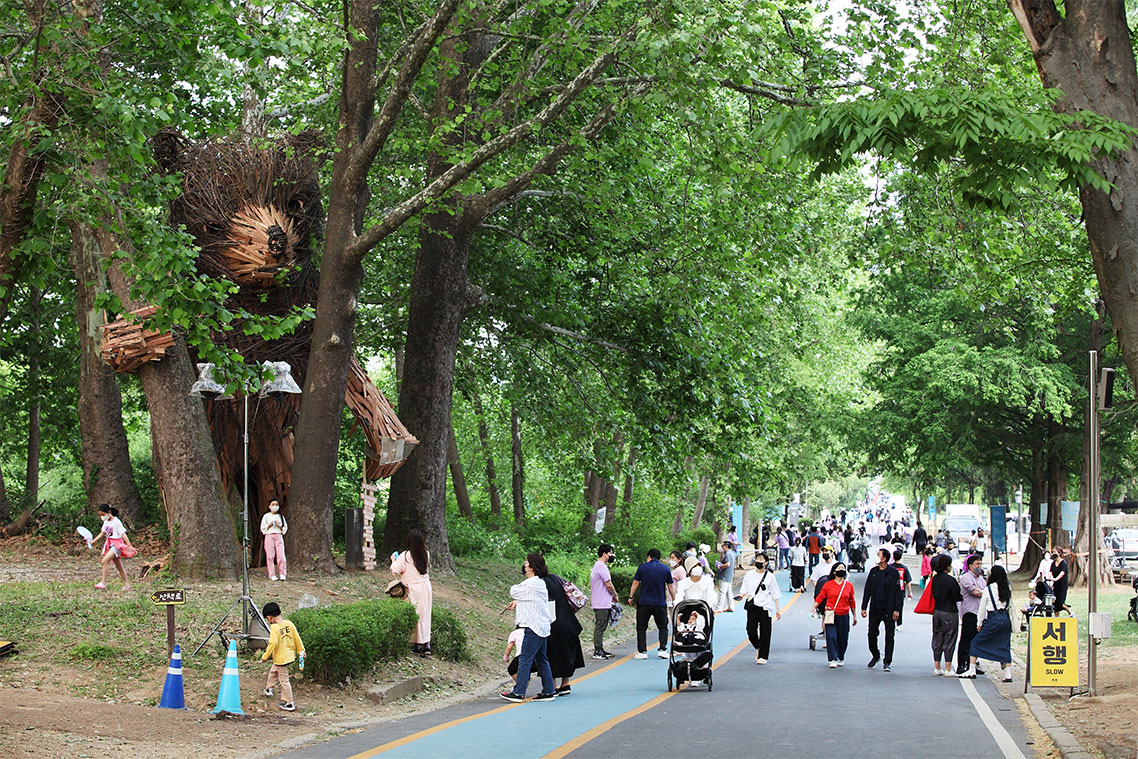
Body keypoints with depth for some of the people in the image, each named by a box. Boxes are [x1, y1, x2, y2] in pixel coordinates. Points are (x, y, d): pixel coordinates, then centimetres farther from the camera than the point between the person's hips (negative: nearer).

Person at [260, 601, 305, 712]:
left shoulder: (274, 627, -22)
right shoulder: (289, 624, -2)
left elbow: (273, 643, -27)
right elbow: (297, 638, 3)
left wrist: (265, 656, -16)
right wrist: (301, 651, 15)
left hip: (281, 658, -8)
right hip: (290, 655, 8)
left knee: (284, 680, 4)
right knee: (273, 671, 30)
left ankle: (289, 704, 11)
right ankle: (268, 689, 50)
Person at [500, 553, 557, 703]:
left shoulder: (530, 584, -17)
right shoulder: (541, 583, 13)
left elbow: (513, 592, -5)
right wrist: (517, 602, 9)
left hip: (534, 627, -10)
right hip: (543, 626, 10)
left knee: (525, 659, -6)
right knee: (541, 660, 14)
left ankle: (518, 693, -4)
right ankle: (549, 691, 17)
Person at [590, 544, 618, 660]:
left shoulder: (597, 566, 17)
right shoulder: (601, 566, -16)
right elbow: (608, 585, -16)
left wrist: (610, 596, 15)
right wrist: (615, 595, 1)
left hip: (602, 603, 10)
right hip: (602, 604, -10)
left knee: (600, 627, 13)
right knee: (600, 627, -8)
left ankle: (600, 650, 18)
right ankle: (597, 651, -6)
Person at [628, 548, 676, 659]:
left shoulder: (642, 567, 0)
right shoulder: (665, 569, 3)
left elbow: (635, 583, 3)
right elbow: (671, 587, 7)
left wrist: (631, 597, 13)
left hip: (644, 603, -1)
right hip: (660, 604, 1)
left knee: (641, 628, 8)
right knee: (663, 627, 12)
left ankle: (642, 651, 3)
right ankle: (662, 649, 0)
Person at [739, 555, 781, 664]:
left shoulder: (770, 576, 3)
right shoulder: (749, 575, 6)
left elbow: (775, 594, 7)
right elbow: (744, 591, 11)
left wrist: (777, 609, 5)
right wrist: (741, 596, -12)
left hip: (765, 607, -1)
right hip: (752, 607, 1)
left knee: (765, 632, -1)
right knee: (751, 631, -5)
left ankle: (763, 656, 7)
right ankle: (758, 648, 25)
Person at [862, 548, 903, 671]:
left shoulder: (893, 572, -5)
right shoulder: (873, 571, 7)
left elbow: (898, 592, -5)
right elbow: (867, 590, 10)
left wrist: (897, 609, -11)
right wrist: (864, 607, 5)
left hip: (889, 610, -4)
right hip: (875, 609, 4)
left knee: (889, 637, 1)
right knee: (872, 634, 6)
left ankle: (887, 662, 8)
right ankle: (875, 656, 27)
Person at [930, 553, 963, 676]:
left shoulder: (935, 578, 4)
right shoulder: (950, 580, -16)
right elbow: (957, 597, -13)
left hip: (937, 611, 6)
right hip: (949, 612, -6)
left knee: (937, 640, 11)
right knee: (949, 640, 0)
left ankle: (937, 668, 13)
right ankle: (948, 669, 1)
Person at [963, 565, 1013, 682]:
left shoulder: (989, 588, -5)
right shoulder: (1008, 588, 6)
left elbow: (983, 607, 1)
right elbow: (1010, 605, 13)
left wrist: (979, 623, 9)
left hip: (993, 619, -5)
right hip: (1006, 619, 5)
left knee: (976, 643, 7)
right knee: (1004, 646, 10)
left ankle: (972, 671, 5)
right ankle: (1008, 674, 3)